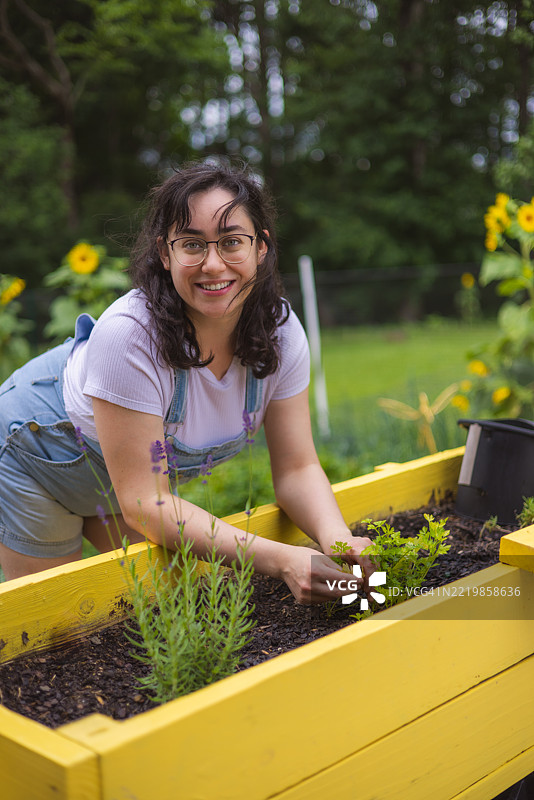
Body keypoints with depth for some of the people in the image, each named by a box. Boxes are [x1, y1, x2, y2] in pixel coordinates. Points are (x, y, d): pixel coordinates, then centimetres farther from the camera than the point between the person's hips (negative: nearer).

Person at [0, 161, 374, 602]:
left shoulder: (280, 331, -23)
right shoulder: (128, 334, -40)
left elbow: (296, 467, -16)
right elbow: (142, 503, -36)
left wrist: (338, 540, -37)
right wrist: (279, 559, -44)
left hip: (145, 466, 5)